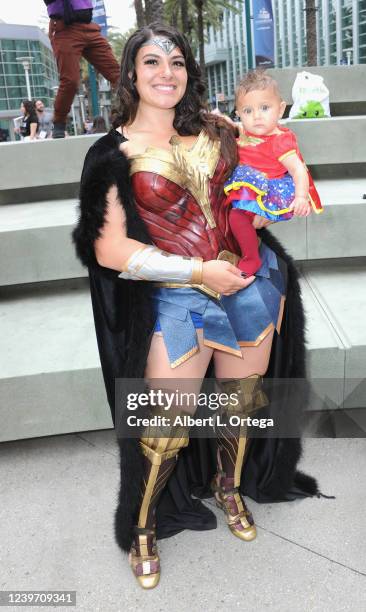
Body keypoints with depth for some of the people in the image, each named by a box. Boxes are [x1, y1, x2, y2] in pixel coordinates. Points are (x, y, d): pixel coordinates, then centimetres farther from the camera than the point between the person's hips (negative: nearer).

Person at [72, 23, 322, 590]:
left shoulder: (214, 129, 5)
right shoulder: (115, 153, -9)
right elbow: (109, 250, -15)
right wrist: (201, 271, -17)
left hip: (252, 282, 5)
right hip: (177, 301, -4)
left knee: (243, 401, 17)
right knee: (165, 427, -1)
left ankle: (229, 486, 47)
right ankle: (142, 530, 27)